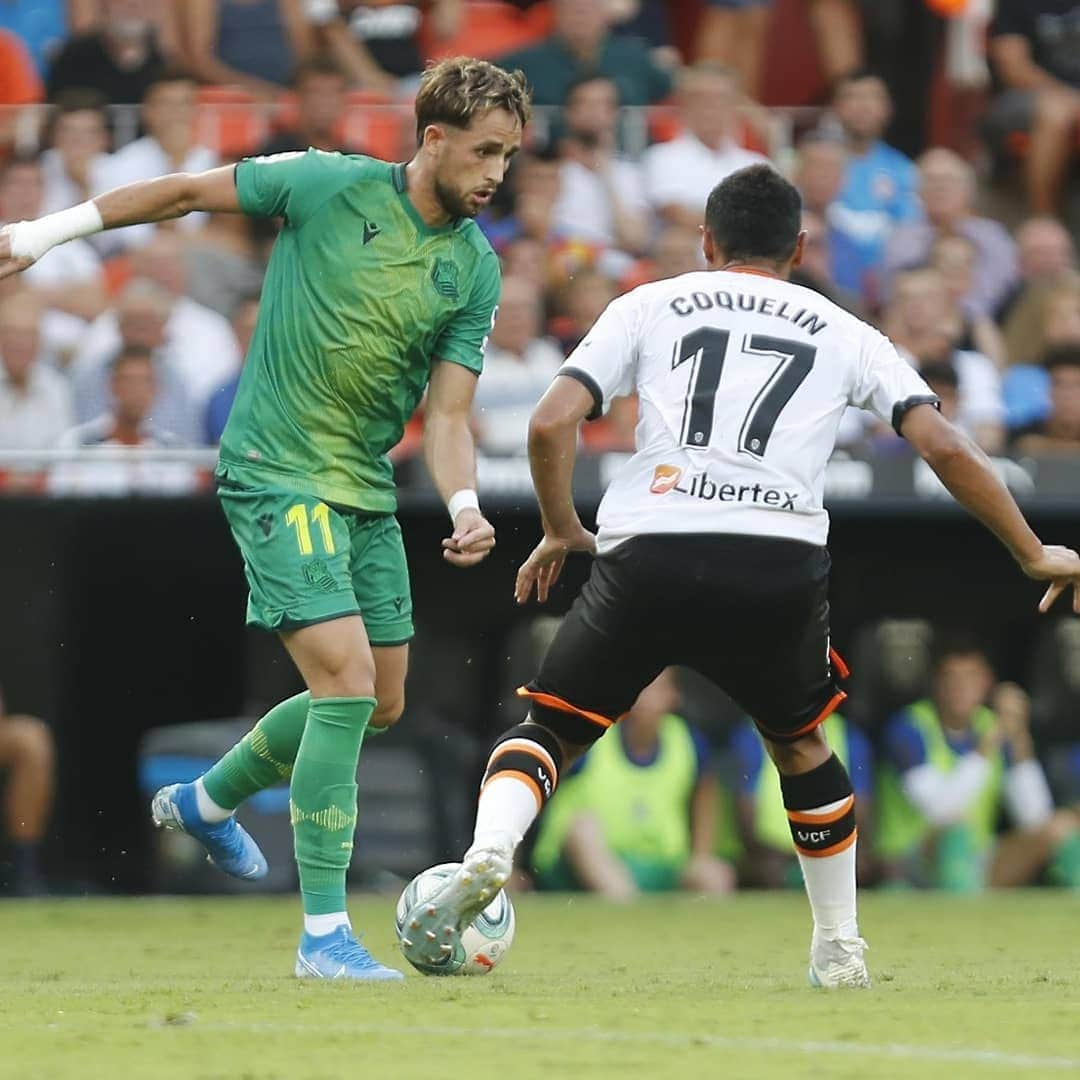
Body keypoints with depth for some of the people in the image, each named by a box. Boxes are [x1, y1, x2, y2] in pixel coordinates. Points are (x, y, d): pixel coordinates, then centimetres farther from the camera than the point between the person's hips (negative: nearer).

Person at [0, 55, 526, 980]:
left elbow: (447, 414, -1)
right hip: (278, 476, -7)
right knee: (346, 681, -18)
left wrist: (465, 507, -20)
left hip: (368, 490, 7)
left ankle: (207, 800, 39)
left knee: (379, 703, 13)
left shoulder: (476, 270, 1)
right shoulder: (329, 186, -12)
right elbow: (188, 192, 0)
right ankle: (324, 933, -15)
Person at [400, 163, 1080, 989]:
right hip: (781, 570, 1)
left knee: (549, 732, 13)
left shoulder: (650, 306, 18)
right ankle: (840, 947, 28)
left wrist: (560, 531, 22)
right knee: (799, 742, 29)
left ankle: (487, 853, -17)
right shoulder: (843, 332, 20)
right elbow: (944, 447, 10)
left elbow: (552, 423, 7)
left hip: (648, 557, -1)